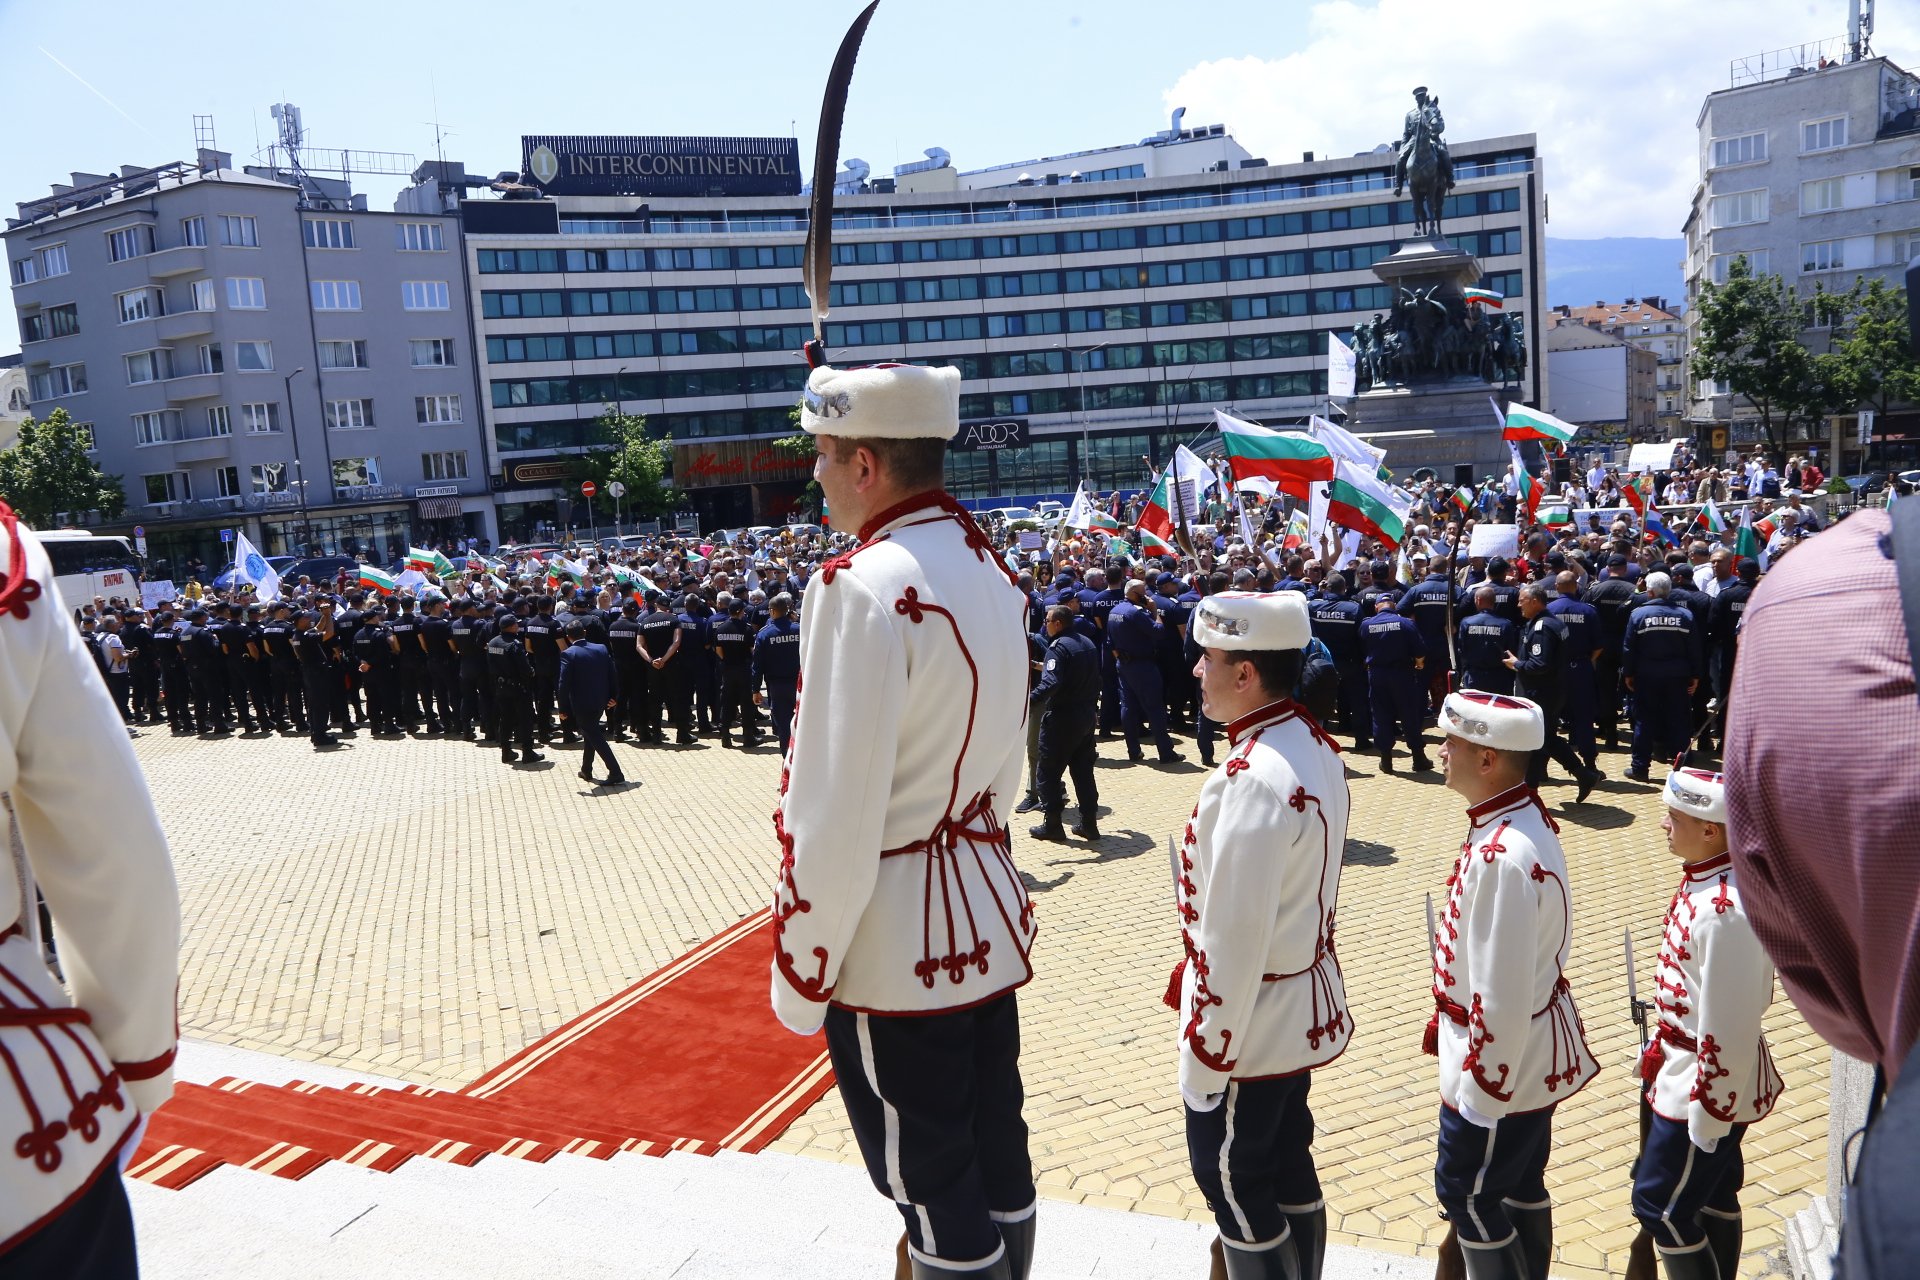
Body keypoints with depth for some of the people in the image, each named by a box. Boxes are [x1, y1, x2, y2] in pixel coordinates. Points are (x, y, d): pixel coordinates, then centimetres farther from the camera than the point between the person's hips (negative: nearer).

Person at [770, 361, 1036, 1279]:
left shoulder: (864, 584, -21)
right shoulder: (987, 568, 6)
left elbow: (835, 816, -21)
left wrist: (800, 975, -11)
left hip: (896, 948, -8)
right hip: (990, 921, 8)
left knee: (931, 1189, 9)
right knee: (998, 1163, 21)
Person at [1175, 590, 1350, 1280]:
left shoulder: (1253, 778, -29)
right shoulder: (1315, 744, 1)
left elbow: (1234, 939, -26)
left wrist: (1203, 1061, -17)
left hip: (1250, 1023, -9)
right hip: (1304, 1008, 9)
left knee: (1232, 1183, 9)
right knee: (1289, 1168, 23)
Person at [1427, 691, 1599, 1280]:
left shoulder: (1503, 855, -32)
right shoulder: (1522, 817, 0)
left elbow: (1502, 992, -27)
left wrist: (1482, 1093, -18)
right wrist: (1447, 1020, 20)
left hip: (1504, 1058, -9)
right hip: (1534, 1051, 9)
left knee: (1465, 1191, 8)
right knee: (1521, 1186, 23)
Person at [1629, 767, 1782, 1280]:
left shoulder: (1725, 910, -30)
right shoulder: (1703, 877, 0)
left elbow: (1729, 1024, -25)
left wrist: (1708, 1113, -18)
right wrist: (1662, 1043, 19)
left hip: (1710, 1080, -9)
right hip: (1688, 1061, 9)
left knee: (1660, 1205, 4)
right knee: (1713, 1195, 22)